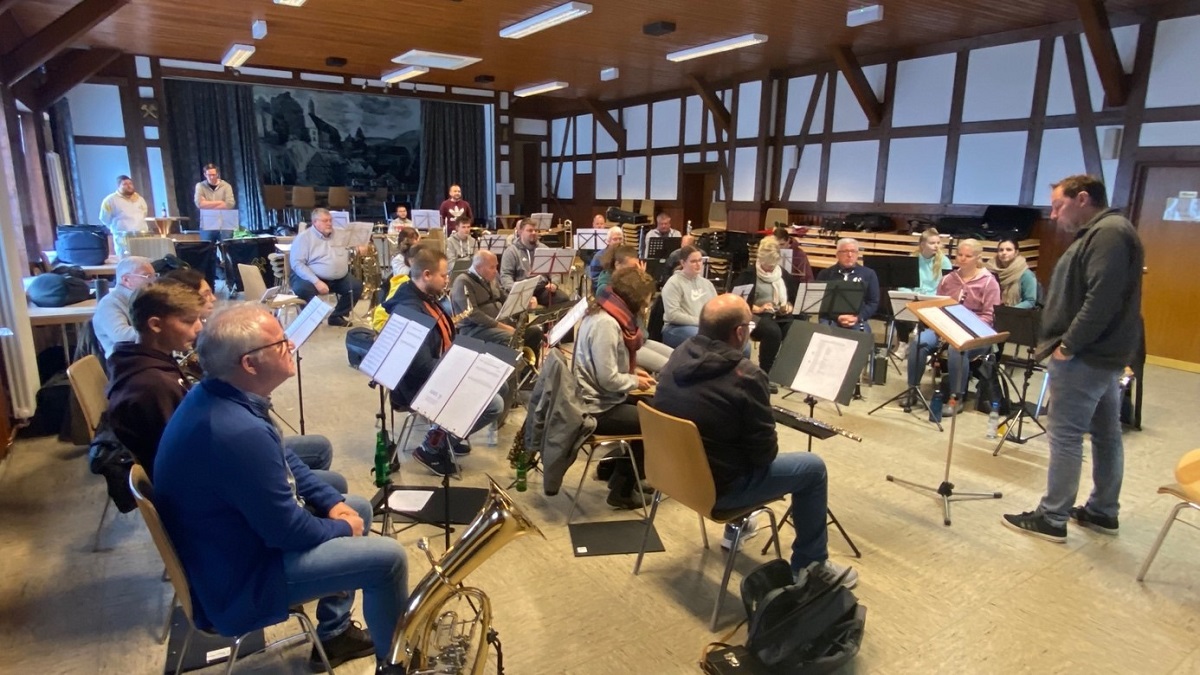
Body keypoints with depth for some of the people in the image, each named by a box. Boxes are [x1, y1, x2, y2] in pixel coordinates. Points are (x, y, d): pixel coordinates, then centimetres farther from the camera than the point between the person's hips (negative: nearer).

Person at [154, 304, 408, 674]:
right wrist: (341, 526, -8)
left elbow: (282, 461, 10)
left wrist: (333, 502, 2)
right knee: (388, 557, -10)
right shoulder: (239, 432, -36)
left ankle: (334, 635, 30)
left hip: (233, 537, 10)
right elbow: (289, 532, -27)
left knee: (359, 507, 19)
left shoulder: (215, 394, -4)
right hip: (240, 574, -10)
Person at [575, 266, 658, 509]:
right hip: (597, 409, -10)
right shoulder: (606, 324, -24)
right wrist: (635, 381, -8)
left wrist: (632, 371, 4)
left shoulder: (603, 314, 7)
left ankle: (621, 474, 24)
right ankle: (623, 490, 11)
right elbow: (608, 379, -26)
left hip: (598, 399, 10)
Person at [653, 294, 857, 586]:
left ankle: (736, 529, 45)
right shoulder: (745, 376, -25)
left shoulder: (679, 355, -4)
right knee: (813, 467, 7)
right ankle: (810, 564, 22)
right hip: (716, 486, -7)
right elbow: (765, 452, -15)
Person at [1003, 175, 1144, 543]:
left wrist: (1068, 345, -20)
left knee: (1066, 436, -5)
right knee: (1106, 433, 16)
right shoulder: (1102, 232, 17)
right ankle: (1104, 511, 27)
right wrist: (1071, 343, 13)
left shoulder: (1108, 233, -16)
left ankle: (1052, 518, 3)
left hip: (1085, 356, -11)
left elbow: (1101, 300, -25)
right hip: (1103, 353, 11)